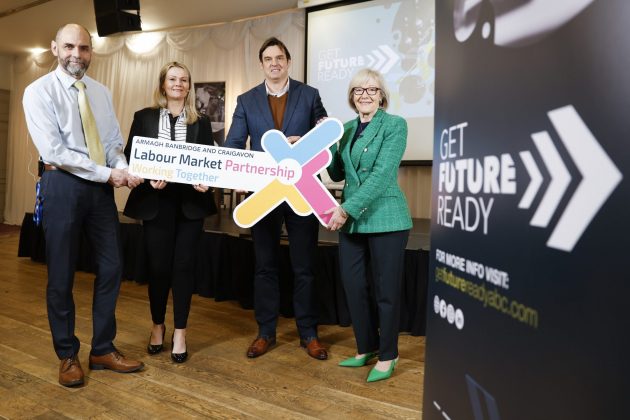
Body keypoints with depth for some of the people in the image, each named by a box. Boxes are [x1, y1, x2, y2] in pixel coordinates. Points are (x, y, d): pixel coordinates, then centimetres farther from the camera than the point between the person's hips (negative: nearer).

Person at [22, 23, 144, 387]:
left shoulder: (102, 92, 12)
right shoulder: (39, 92, -5)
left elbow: (115, 143, 11)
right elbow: (54, 151, -15)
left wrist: (124, 170, -10)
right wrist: (107, 173, -16)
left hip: (101, 186, 5)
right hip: (63, 185, -5)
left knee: (112, 268, 7)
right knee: (62, 275, 5)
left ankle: (103, 349, 23)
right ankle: (68, 356, 24)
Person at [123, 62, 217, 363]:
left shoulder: (201, 123, 9)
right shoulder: (144, 117, 7)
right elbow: (130, 157, 3)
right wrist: (148, 178, -15)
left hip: (190, 203, 1)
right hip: (155, 202, 0)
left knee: (184, 266, 4)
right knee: (157, 266, 6)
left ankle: (180, 333, 18)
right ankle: (157, 326, 29)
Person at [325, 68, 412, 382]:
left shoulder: (394, 125, -6)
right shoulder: (346, 128, 13)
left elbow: (382, 173, -16)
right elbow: (337, 174, 13)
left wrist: (347, 208, -20)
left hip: (385, 218, -6)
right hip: (351, 220, 6)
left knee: (386, 289, 3)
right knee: (352, 285, 10)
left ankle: (387, 356, 21)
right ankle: (366, 348, 29)